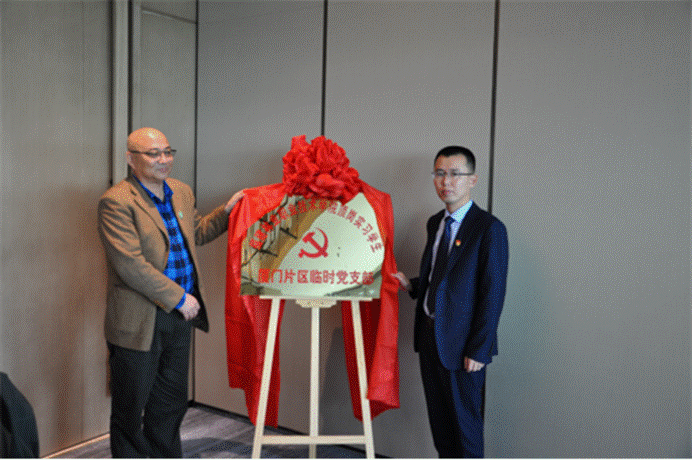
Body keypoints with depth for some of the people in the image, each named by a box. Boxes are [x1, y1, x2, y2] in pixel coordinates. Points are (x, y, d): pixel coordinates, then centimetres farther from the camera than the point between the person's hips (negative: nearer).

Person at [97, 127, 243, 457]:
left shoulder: (182, 192, 8)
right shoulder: (116, 202, -16)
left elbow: (197, 232, 25)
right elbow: (131, 265, -23)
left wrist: (225, 212, 8)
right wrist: (180, 298, -19)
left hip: (178, 318, 7)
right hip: (139, 322, -7)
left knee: (171, 404, 20)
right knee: (130, 409, 10)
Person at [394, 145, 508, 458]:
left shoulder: (489, 228, -13)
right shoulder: (435, 223, 11)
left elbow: (492, 294, -15)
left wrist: (478, 350, -17)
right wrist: (412, 285, 2)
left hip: (462, 343, -7)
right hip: (429, 334, 7)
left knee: (465, 421, 6)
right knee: (439, 417, 17)